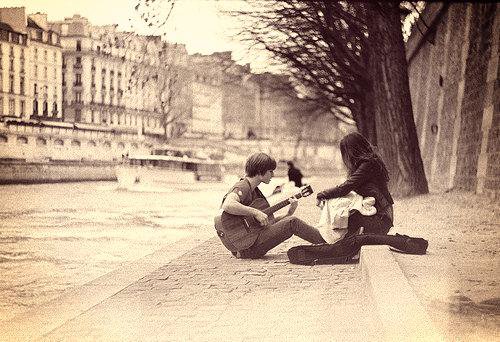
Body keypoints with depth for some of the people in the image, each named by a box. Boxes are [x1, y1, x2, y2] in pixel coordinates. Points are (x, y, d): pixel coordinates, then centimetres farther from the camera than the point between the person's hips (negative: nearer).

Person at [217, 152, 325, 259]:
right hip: (246, 248, -10)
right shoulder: (242, 188, -14)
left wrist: (288, 213, 2)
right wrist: (256, 212, -30)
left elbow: (268, 222, 15)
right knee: (292, 223, -13)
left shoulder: (254, 191, 16)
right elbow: (227, 206, -37)